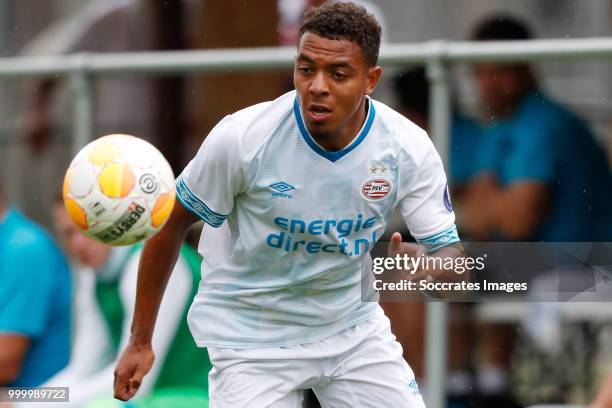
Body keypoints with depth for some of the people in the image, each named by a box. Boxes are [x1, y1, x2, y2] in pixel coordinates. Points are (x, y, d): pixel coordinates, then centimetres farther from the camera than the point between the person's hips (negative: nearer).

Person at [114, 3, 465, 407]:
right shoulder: (242, 137, -23)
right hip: (252, 339, -3)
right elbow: (170, 226, -9)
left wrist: (422, 269, -38)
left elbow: (453, 257, -12)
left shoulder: (409, 148, -16)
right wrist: (140, 341, -7)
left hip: (353, 326, 3)